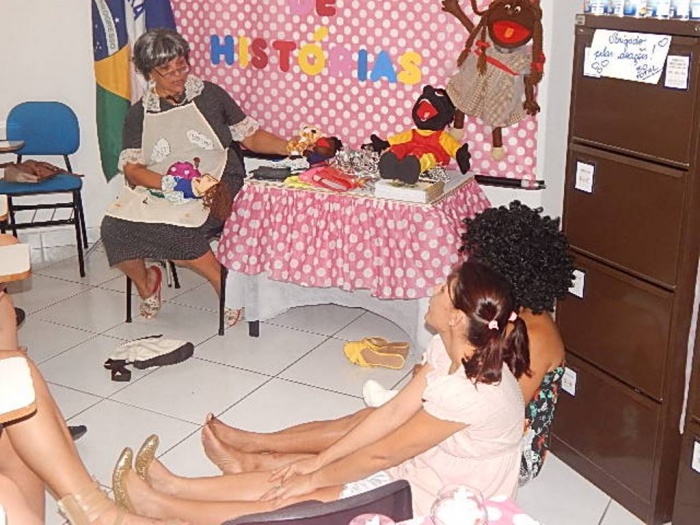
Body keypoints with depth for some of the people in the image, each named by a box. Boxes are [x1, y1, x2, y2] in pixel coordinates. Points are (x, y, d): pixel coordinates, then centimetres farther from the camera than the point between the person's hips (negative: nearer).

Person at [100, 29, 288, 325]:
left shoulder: (209, 95, 7)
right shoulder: (139, 114, 9)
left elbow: (251, 136, 8)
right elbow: (131, 169, -3)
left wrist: (290, 147, -9)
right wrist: (173, 184, -21)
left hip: (212, 187, -3)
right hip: (156, 189, 3)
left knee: (173, 228, -33)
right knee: (113, 228, -22)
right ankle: (145, 284, 8)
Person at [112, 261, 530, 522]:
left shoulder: (469, 393, -33)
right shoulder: (451, 350, -5)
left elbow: (382, 455, -22)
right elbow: (393, 412, 0)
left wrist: (316, 477, -8)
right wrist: (316, 462, 0)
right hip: (420, 470, 8)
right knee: (297, 473, 0)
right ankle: (176, 487, 8)